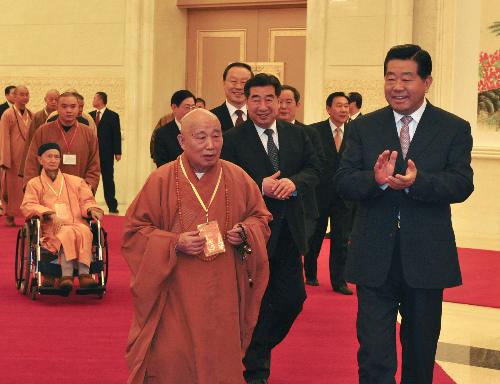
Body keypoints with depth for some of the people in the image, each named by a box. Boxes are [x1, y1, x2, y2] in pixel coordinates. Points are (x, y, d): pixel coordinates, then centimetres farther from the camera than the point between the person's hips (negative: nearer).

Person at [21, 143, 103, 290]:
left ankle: (84, 273, -44)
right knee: (68, 233, -37)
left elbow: (87, 201, 19)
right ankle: (66, 276, -47)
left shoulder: (75, 182, 23)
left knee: (84, 231, -35)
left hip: (77, 224, 2)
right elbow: (27, 206, 2)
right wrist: (48, 213, -16)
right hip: (51, 229, -2)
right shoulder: (34, 184, 16)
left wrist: (91, 209, -7)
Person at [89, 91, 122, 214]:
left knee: (108, 180, 1)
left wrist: (117, 152, -8)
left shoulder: (113, 116, -1)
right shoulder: (90, 115, 11)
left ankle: (112, 206, 6)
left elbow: (117, 135, -3)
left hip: (106, 153, -4)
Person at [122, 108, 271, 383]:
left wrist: (245, 232, -8)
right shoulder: (161, 180, -5)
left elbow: (260, 217, 14)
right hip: (175, 296, -2)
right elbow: (134, 230, -2)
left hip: (223, 296, 2)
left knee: (221, 362, 6)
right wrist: (175, 243, -17)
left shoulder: (237, 179, 2)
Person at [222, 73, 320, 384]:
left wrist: (294, 182, -16)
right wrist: (260, 187, -24)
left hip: (288, 233, 5)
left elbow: (313, 169, 4)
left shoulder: (297, 135, 7)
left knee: (292, 299, 8)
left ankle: (259, 349, 33)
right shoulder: (232, 140, -8)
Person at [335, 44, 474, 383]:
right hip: (375, 257, 0)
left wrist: (417, 181, -29)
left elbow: (462, 185, -11)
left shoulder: (455, 129, 0)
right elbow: (343, 182, -5)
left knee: (422, 352, 17)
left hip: (427, 258, 0)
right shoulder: (364, 127, 4)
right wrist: (376, 179, -26)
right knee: (374, 355, -3)